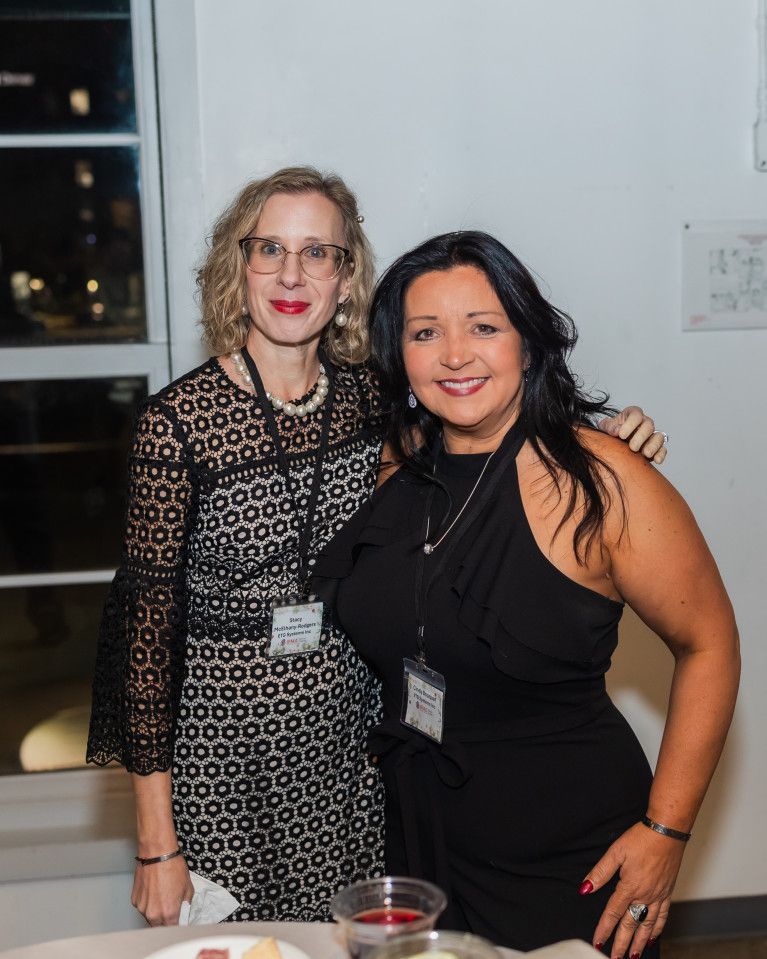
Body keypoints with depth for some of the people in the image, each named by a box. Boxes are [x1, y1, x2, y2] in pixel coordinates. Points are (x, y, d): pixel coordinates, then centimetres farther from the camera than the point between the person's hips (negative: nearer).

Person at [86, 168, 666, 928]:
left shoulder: (369, 397, -3)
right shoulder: (178, 421, -13)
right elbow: (146, 623, -10)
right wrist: (155, 841, -9)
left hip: (350, 747, 4)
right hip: (223, 751, -3)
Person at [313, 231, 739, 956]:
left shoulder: (599, 482, -19)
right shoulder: (401, 461, -3)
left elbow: (708, 644, -11)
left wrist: (665, 830, -13)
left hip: (562, 856, -4)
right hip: (413, 832, 5)